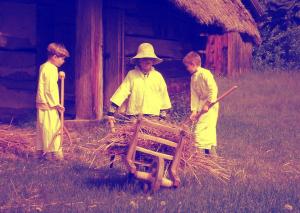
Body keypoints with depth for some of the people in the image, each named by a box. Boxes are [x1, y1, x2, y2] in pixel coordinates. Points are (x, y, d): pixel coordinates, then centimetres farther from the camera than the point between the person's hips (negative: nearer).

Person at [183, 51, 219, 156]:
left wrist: (207, 104, -22)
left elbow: (213, 89, -21)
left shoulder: (205, 74, -16)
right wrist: (194, 110, 0)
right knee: (209, 131, 16)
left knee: (199, 131, -13)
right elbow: (194, 95, 8)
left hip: (210, 105, -9)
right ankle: (212, 153, 25)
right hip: (201, 104, 9)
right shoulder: (193, 77, 11)